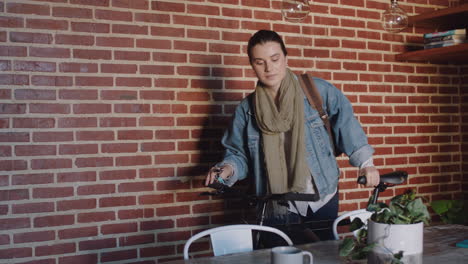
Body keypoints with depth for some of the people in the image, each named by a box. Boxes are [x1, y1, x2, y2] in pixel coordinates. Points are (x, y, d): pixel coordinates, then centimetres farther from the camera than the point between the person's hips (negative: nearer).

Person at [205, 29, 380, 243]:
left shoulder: (317, 90, -5)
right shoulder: (246, 109, 1)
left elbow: (345, 123, -6)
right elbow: (238, 153, 6)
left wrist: (365, 162, -14)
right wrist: (228, 169, -14)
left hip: (323, 199, 0)